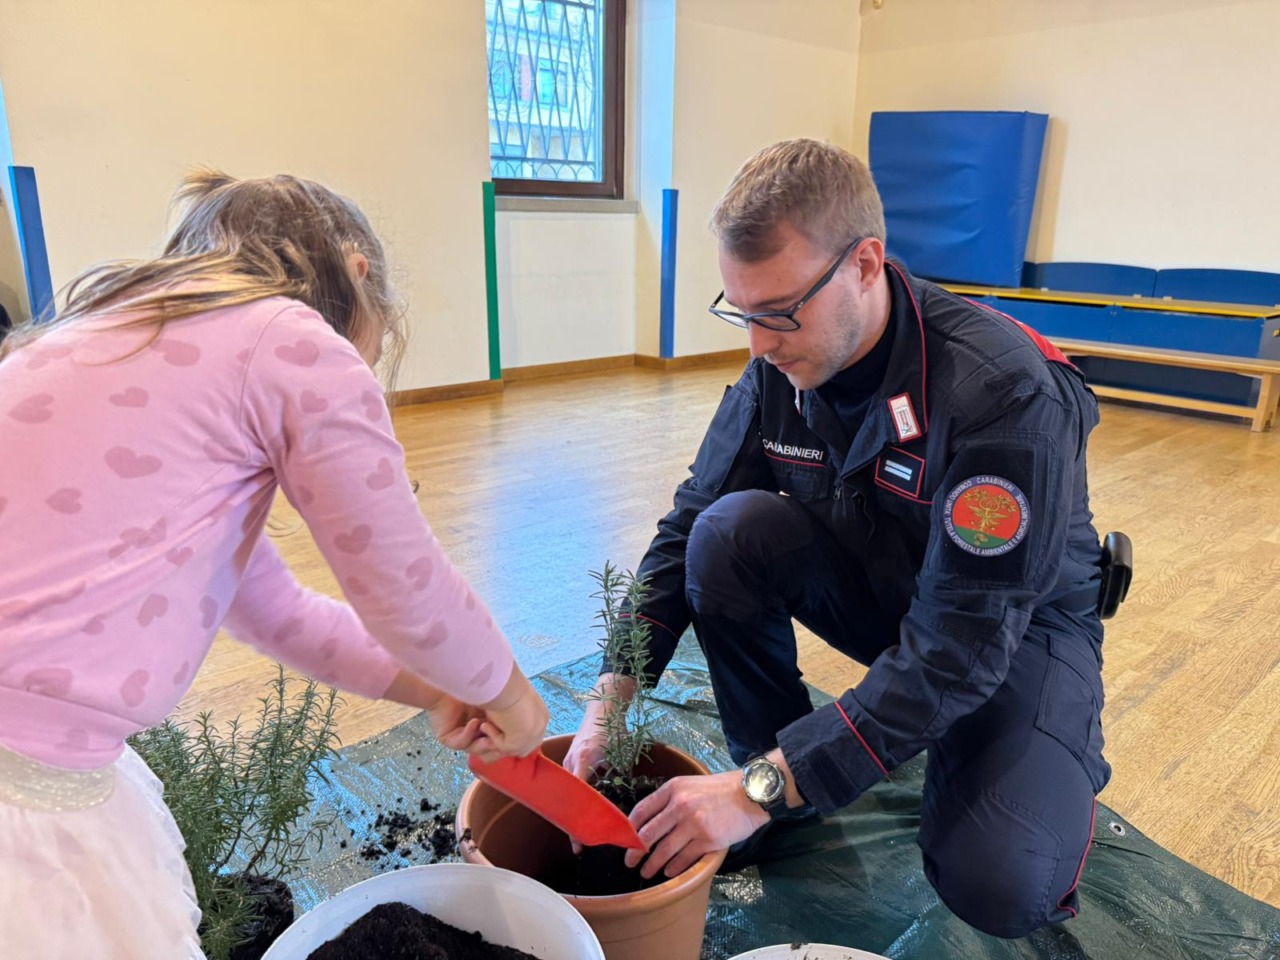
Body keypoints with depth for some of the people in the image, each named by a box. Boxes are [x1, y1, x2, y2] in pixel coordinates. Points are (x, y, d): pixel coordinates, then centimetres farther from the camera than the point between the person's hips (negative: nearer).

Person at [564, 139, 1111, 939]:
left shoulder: (1007, 393, -32)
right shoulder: (778, 367, -15)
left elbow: (962, 648, -33)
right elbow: (685, 533, -10)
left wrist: (760, 789, -35)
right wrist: (606, 708, -21)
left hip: (1019, 624, -4)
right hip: (878, 593, 5)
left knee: (997, 888, -25)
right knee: (729, 531, -23)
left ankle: (1058, 782, 11)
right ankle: (778, 772, -2)